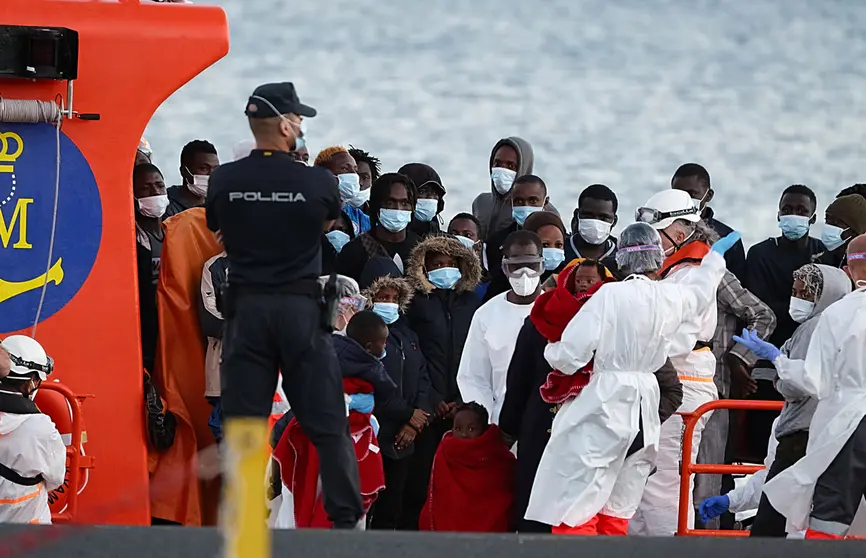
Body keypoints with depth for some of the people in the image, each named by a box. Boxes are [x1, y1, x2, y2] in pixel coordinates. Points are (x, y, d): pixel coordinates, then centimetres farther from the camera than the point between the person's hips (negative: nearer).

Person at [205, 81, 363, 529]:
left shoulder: (223, 181, -3)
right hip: (301, 307, -1)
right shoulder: (318, 182, -8)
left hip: (246, 308, 2)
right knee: (327, 424, 3)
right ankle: (346, 518, 1)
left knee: (241, 423, 4)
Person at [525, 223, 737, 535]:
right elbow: (702, 290, 29)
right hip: (644, 414, 6)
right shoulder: (672, 298, 3)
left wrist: (551, 351, 10)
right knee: (615, 518, 11)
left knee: (573, 515, -7)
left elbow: (568, 357, -13)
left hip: (603, 409, -6)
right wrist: (715, 255, 49)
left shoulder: (610, 295, -12)